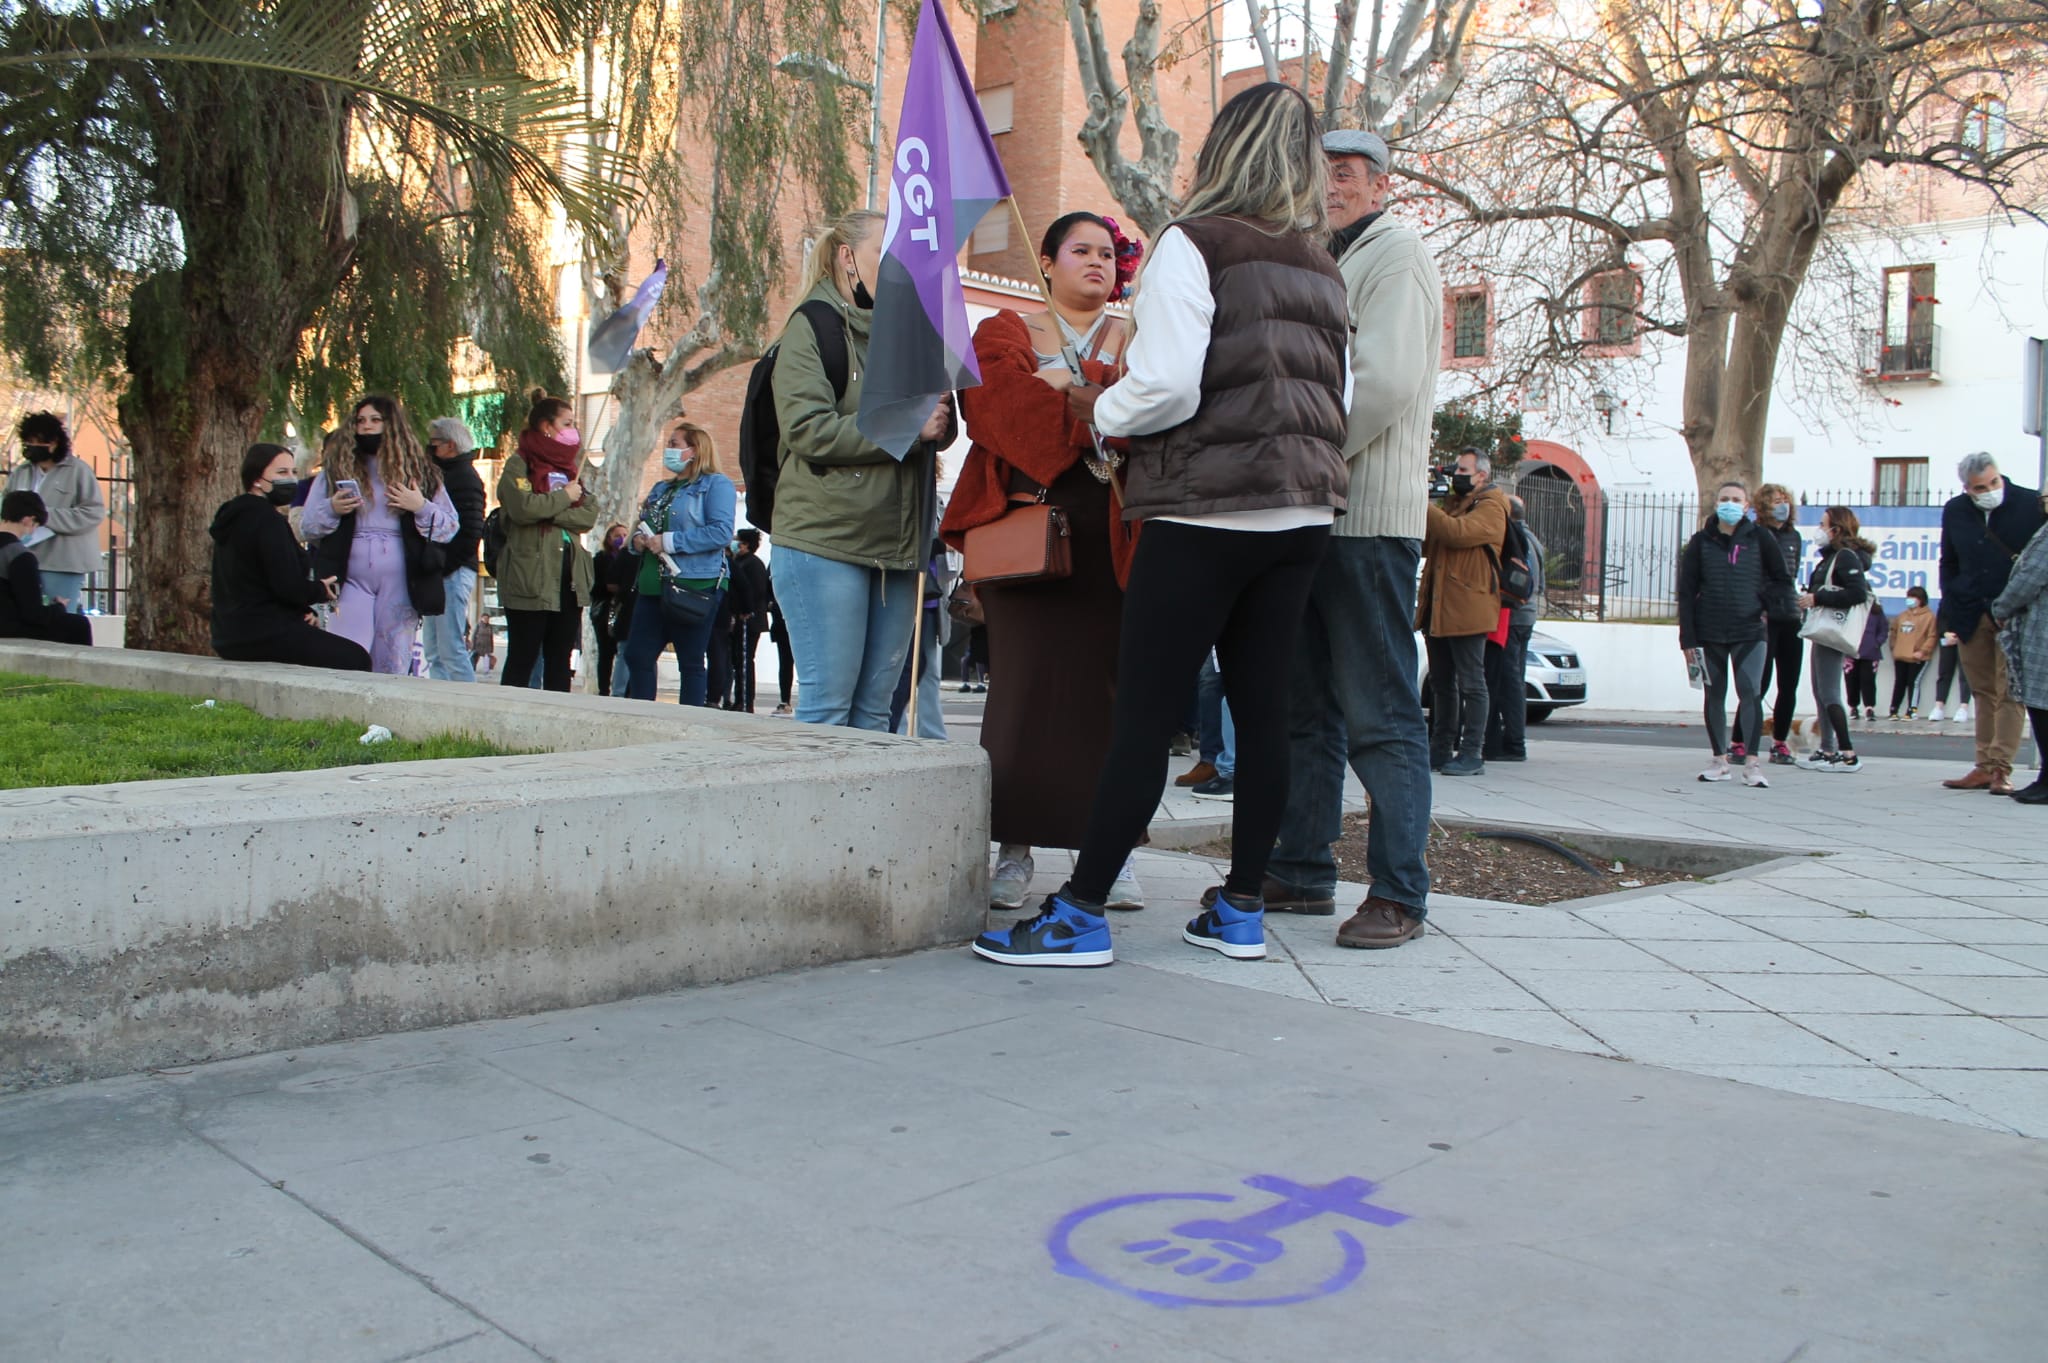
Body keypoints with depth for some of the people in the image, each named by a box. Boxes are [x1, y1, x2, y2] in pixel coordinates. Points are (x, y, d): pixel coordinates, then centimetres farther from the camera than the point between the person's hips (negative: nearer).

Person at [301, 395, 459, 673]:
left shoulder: (420, 472, 11)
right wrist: (331, 509, -10)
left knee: (394, 668, 2)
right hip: (351, 580, 0)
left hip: (400, 584, 0)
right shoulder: (337, 468, 11)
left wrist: (422, 508, -10)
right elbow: (307, 525, 9)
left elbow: (451, 528, 7)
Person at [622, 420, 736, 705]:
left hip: (695, 587, -8)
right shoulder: (661, 489, 22)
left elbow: (722, 531, -16)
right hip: (653, 586, 8)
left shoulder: (716, 484, -3)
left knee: (691, 664, -2)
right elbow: (643, 525, 28)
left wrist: (670, 542, -18)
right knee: (637, 656, 3)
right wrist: (638, 539, 2)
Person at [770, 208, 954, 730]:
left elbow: (942, 431, 19)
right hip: (826, 539, -6)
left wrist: (938, 418, -5)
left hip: (896, 544, 7)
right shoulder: (813, 326, -1)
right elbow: (809, 429, -15)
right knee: (827, 701, -6)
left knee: (874, 706, 8)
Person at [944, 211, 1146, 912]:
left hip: (1114, 532, 2)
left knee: (1109, 682, -4)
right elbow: (993, 400, -6)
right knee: (1027, 681, -7)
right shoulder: (1008, 333, 14)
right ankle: (1014, 850, 0)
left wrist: (1065, 382, -11)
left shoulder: (1140, 339, 20)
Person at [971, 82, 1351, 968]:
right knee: (1261, 710, 8)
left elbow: (1166, 386, -16)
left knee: (1143, 717, -6)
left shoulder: (1194, 245, -5)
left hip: (1207, 512, -7)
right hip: (1300, 514, 7)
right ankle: (1242, 910, 14)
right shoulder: (1322, 271, 15)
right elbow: (1343, 399, 14)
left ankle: (1080, 914, -2)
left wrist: (1098, 410, 2)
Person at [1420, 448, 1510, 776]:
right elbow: (1426, 545, 18)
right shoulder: (1451, 503, 22)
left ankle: (1472, 753, -2)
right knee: (1442, 684, 11)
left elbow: (1457, 533, -21)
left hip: (1466, 610, -8)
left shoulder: (1491, 507, -4)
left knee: (1470, 683, -5)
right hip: (1437, 609, 8)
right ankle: (1440, 749, 17)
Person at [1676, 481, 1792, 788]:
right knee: (1714, 695, 8)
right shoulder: (1701, 542, 4)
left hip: (1750, 630, -2)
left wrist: (1765, 606, -4)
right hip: (1710, 632, 2)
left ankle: (1752, 761, -11)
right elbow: (1686, 591, 2)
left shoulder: (1759, 538, 2)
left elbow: (1783, 581, 10)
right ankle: (1720, 759, 18)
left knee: (1750, 691, -12)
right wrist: (1688, 637, -4)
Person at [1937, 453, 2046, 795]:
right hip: (1971, 618, 4)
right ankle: (1985, 767, 10)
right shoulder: (1954, 511, 7)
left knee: (2009, 693, -5)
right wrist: (1952, 610, 8)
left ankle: (2001, 768, -5)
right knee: (1984, 694, 7)